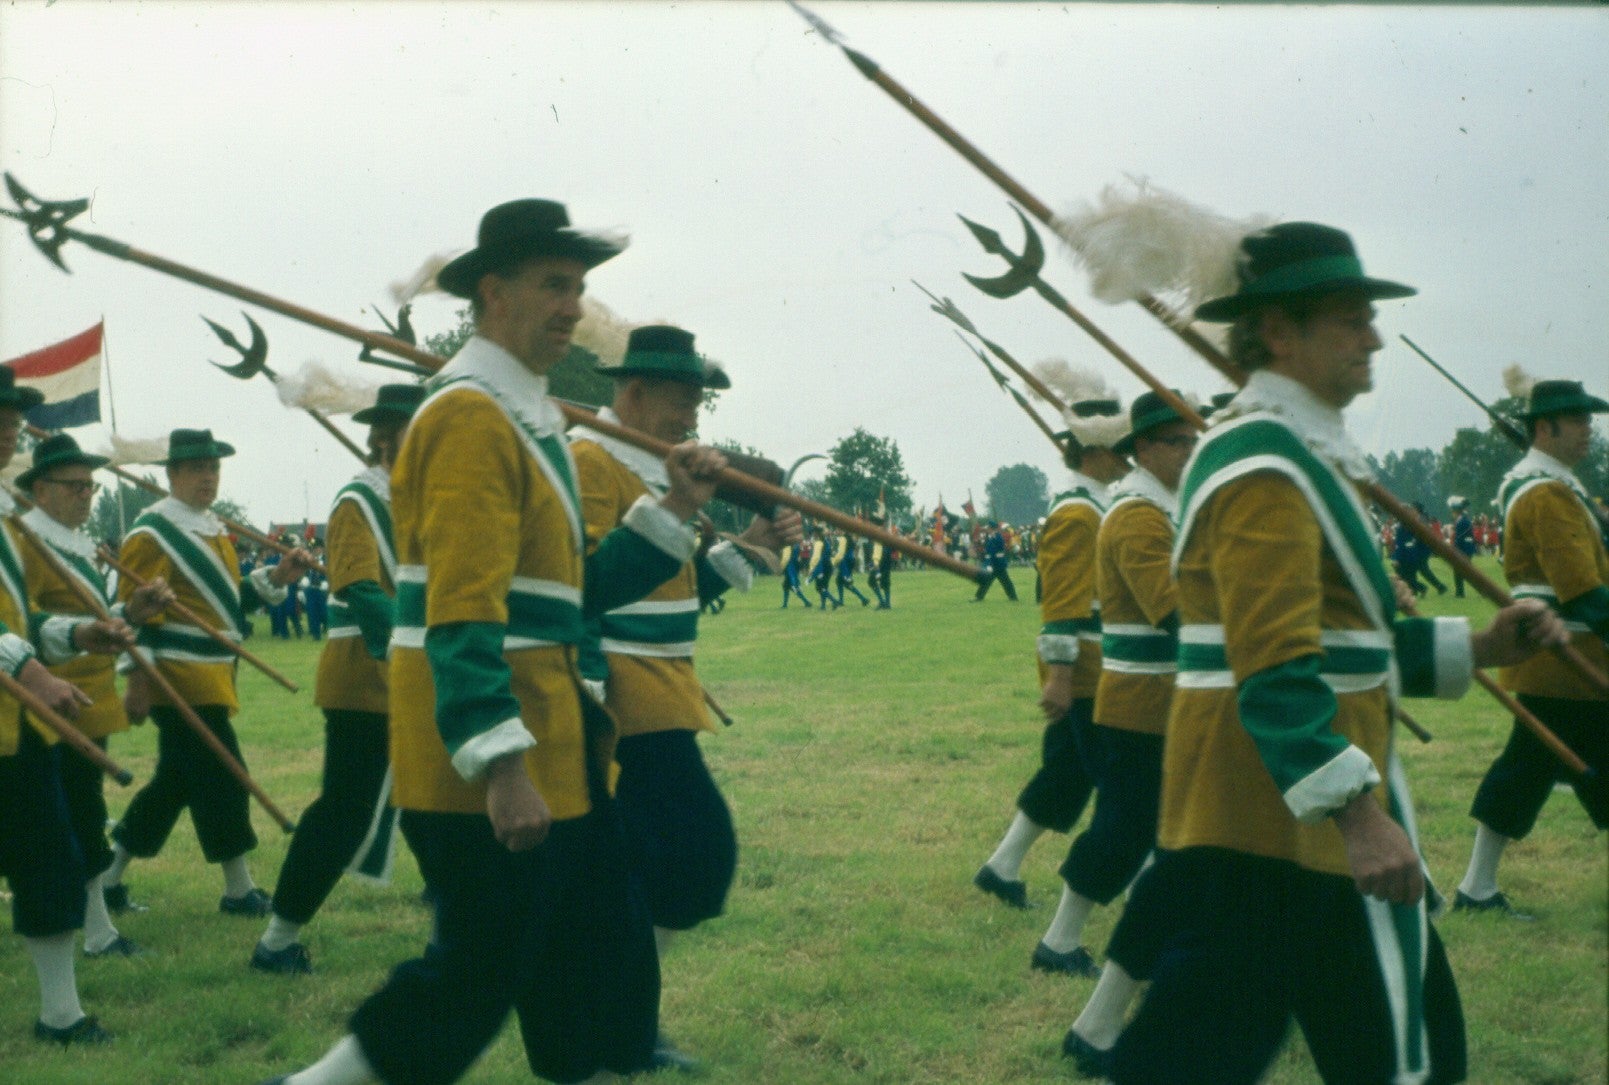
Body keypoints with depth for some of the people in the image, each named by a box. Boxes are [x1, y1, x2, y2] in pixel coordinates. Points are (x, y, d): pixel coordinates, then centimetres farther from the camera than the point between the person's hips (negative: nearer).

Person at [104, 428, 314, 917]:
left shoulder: (213, 529, 17)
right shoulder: (153, 532, -11)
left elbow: (228, 600, 21)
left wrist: (275, 576, 5)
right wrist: (138, 681, -20)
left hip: (210, 678, 9)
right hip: (181, 680, -9)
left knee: (175, 781, 14)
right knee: (223, 779, -7)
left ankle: (108, 877, 24)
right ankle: (240, 890, 2)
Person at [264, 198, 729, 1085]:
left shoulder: (527, 415, 16)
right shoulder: (472, 414, -15)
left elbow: (573, 589, 16)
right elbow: (463, 615, -23)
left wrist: (674, 509, 8)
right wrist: (502, 767, -27)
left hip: (550, 747, 10)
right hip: (486, 765, -10)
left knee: (605, 962, 14)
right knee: (478, 976, 0)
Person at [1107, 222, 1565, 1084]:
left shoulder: (1296, 454, 18)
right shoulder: (1263, 464, -18)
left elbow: (1337, 635, 22)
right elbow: (1278, 671, -26)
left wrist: (1476, 648, 12)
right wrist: (1357, 813, -30)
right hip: (1293, 819, -10)